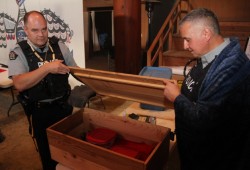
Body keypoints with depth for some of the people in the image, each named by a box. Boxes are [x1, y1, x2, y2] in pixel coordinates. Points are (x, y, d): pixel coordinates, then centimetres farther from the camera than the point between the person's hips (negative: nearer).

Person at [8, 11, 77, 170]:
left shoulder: (59, 45, -3)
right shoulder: (19, 52, -10)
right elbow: (19, 84, -23)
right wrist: (47, 68, -31)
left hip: (64, 106, 3)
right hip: (40, 112, -2)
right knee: (47, 151, 18)